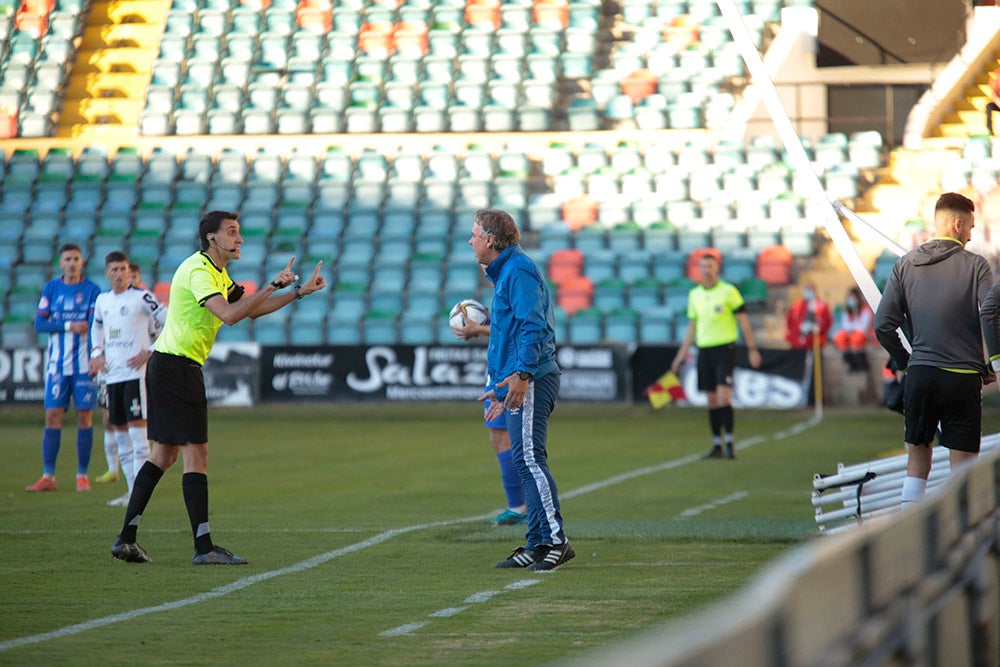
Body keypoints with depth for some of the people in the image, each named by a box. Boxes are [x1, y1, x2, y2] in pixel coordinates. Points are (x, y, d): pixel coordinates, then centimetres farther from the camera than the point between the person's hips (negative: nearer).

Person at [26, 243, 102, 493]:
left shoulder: (92, 290, 2)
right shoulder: (51, 288, 8)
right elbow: (40, 323, 1)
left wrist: (96, 358, -19)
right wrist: (69, 326, -11)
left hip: (84, 364, -1)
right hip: (57, 364, 2)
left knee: (84, 416, -1)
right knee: (52, 417, -2)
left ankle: (82, 475, 7)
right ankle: (48, 476, 1)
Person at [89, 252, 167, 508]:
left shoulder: (141, 297, -7)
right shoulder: (103, 300, 12)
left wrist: (151, 352, -11)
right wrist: (97, 352, 15)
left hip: (135, 372, -7)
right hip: (111, 374, 7)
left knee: (137, 428, -11)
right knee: (119, 433, 8)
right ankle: (131, 489, 14)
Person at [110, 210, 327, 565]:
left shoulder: (217, 274, 17)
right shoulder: (197, 270, -16)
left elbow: (251, 309, 22)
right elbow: (229, 314, -28)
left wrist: (299, 292, 16)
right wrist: (273, 286, -26)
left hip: (168, 367, 11)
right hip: (175, 366, -11)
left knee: (164, 454, 11)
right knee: (196, 453, -10)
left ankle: (126, 538, 11)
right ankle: (203, 546, -10)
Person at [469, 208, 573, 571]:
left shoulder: (518, 271, -10)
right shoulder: (505, 272, 22)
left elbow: (533, 327, -20)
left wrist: (521, 374, -29)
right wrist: (500, 387, 30)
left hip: (531, 380, -11)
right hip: (520, 381, 11)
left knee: (529, 458, -14)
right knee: (526, 460, 10)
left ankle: (555, 539, -14)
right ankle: (538, 544, 12)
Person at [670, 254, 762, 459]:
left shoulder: (728, 291, -4)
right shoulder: (694, 294, 11)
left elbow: (744, 321, -3)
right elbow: (692, 327, 19)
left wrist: (752, 349, -8)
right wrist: (681, 355, 17)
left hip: (725, 348, -5)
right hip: (704, 350, 5)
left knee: (723, 397, -15)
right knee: (712, 401, 6)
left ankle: (729, 444, -11)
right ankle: (716, 446, 12)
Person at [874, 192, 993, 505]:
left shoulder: (905, 264, 5)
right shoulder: (974, 265, -5)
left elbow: (883, 325, 1)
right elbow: (991, 319, -12)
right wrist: (989, 365, 2)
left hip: (919, 374, 3)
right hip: (963, 377, -3)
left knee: (917, 460, 12)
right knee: (962, 464, 0)